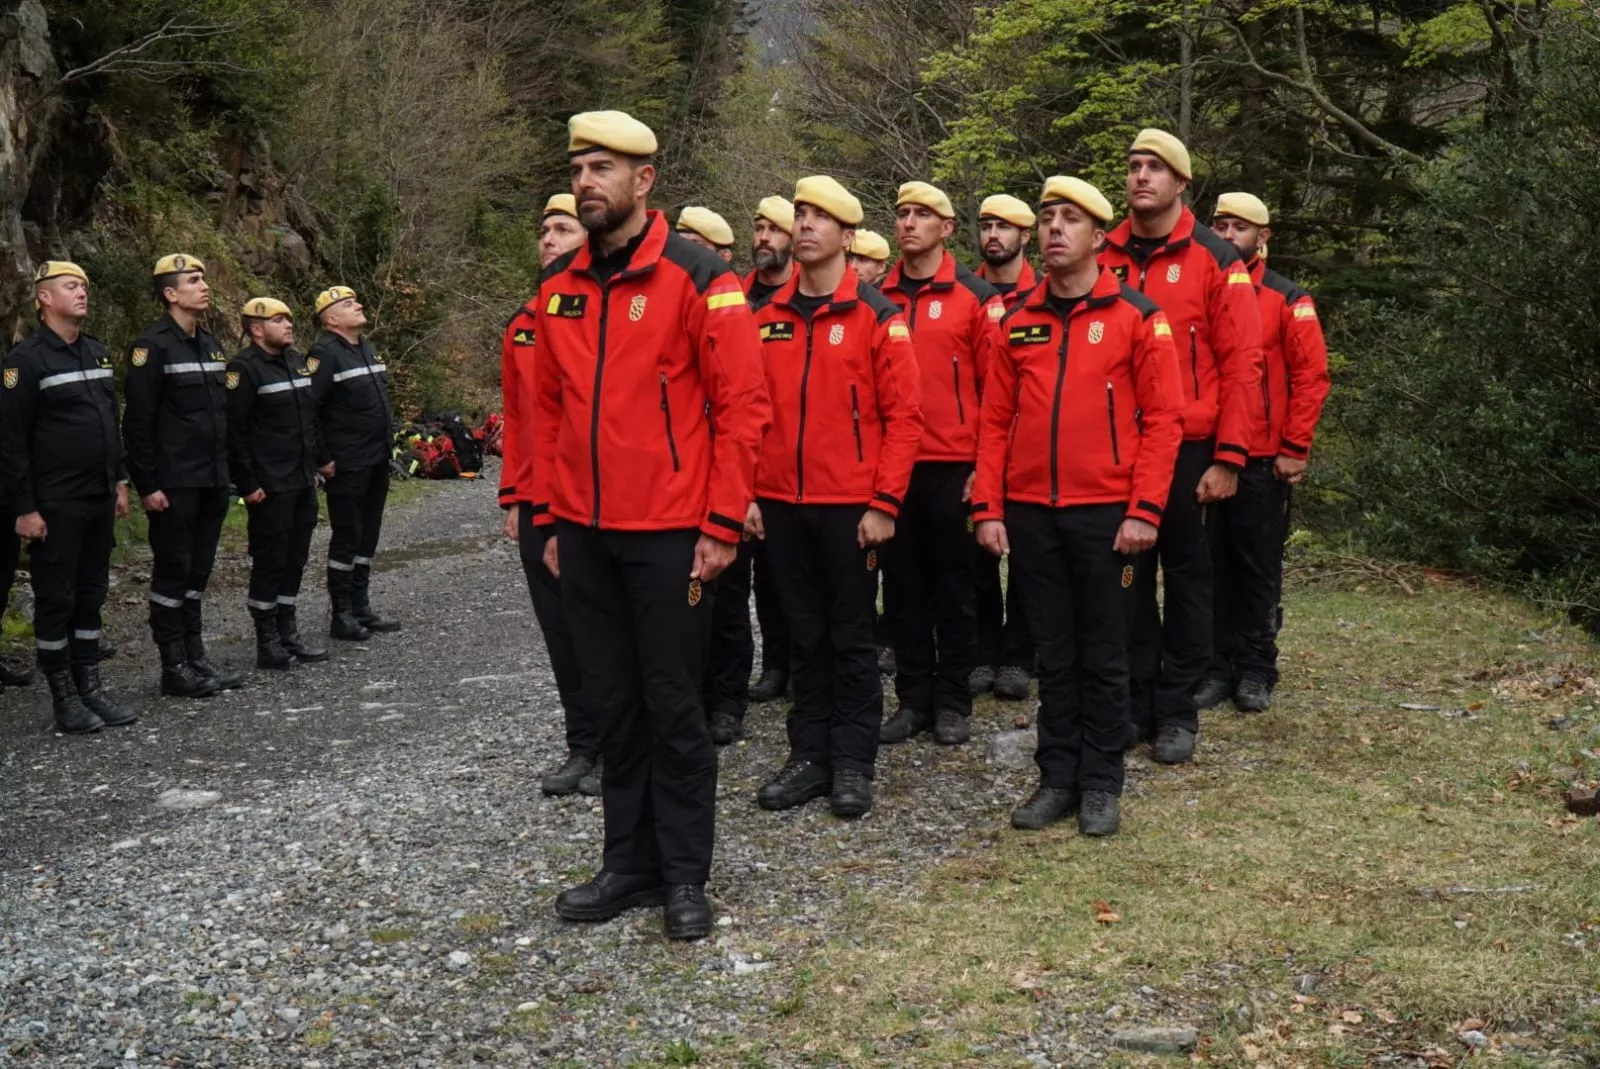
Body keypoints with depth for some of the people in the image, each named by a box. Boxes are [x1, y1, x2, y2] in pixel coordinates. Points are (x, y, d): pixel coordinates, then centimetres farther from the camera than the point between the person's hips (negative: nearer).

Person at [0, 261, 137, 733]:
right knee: (56, 600, 1)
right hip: (55, 507, -7)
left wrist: (120, 481, 15)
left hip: (100, 501, 7)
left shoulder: (98, 353, 12)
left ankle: (91, 688, 21)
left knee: (92, 596, 12)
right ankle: (64, 699, 9)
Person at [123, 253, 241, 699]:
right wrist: (147, 485, -17)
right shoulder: (151, 346, -11)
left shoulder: (210, 344, 14)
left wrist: (227, 471, 15)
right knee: (172, 571, 0)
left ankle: (196, 658, 21)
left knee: (198, 570, 13)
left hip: (212, 482, 7)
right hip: (173, 485, -7)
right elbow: (138, 423, -14)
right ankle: (174, 668, 7)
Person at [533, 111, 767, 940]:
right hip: (583, 533, 6)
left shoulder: (699, 278, -8)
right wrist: (549, 515, 11)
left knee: (672, 707, 4)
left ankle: (685, 876, 17)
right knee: (612, 705, 13)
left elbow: (741, 405, -10)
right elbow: (547, 409, 15)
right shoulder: (558, 288, 9)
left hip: (669, 535, -5)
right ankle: (629, 864, 25)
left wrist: (724, 524, -13)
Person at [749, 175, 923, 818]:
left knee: (851, 637, 5)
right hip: (780, 505, 4)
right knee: (804, 636, 12)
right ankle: (808, 755, 22)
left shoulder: (876, 316, -5)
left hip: (850, 507, -4)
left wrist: (884, 503, -12)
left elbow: (903, 415, -7)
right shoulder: (767, 318, 8)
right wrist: (746, 492, 3)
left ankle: (852, 764, 15)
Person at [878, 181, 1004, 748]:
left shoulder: (976, 296, -1)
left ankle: (951, 702, 16)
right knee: (903, 584, 9)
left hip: (954, 466, -3)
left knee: (954, 585, 6)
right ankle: (913, 697, 19)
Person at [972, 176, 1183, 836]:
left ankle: (1101, 785, 16)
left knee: (1104, 656, 6)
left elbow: (1162, 418, -6)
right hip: (1030, 514, 3)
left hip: (1105, 513, -3)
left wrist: (1145, 510, -12)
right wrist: (988, 508, 1)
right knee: (1054, 655, 11)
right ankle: (1057, 779, 20)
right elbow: (996, 422, 9)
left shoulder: (1136, 317, -2)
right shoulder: (1018, 323, 9)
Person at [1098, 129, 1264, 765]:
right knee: (1128, 577, 10)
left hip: (1188, 449, -3)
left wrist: (1229, 458, -10)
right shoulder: (1102, 259, 6)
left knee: (1186, 575, 7)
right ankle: (1133, 700, 20)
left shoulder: (1215, 259, -2)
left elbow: (1241, 364, -5)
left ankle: (1176, 710, 15)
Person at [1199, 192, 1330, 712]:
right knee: (1210, 563, 7)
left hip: (1262, 460, -2)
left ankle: (1255, 671, 16)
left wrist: (1295, 449, -9)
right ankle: (1216, 666, 16)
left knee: (1259, 566, 6)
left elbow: (1311, 375, -4)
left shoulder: (1287, 300, 0)